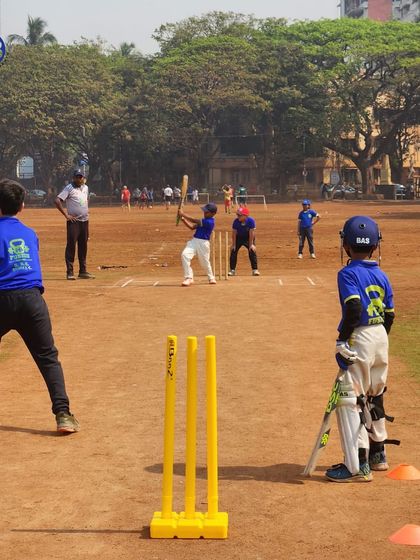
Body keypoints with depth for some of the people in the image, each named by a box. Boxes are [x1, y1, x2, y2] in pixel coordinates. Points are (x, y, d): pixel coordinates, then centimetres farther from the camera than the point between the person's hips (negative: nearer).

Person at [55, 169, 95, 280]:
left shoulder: (85, 188, 13)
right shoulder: (69, 188, -8)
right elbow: (57, 201, -16)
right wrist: (66, 215, -16)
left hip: (84, 221, 7)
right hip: (73, 221, -7)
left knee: (83, 246, 11)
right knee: (71, 245, -6)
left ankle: (83, 271, 18)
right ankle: (70, 272, -3)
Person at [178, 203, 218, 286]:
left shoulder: (209, 222, -16)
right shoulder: (204, 220, 14)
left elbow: (195, 221, -19)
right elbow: (193, 227, 13)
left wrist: (183, 214, -14)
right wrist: (183, 219, 1)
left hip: (203, 243, -7)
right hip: (194, 241, 7)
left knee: (205, 262, 8)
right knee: (185, 255, -15)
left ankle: (211, 278, 38)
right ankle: (189, 278, -13)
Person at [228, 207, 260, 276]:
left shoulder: (251, 221, -28)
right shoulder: (236, 221, -23)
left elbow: (251, 233, -23)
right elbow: (234, 233, -15)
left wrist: (251, 244, -21)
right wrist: (233, 244, -14)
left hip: (248, 238, -2)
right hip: (238, 237, 2)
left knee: (252, 251, -13)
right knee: (233, 251, -6)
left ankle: (255, 270, -3)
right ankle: (232, 270, 5)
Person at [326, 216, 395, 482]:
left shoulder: (348, 273, -12)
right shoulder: (381, 275, 8)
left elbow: (354, 309, -24)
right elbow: (390, 314, 11)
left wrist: (343, 342, -16)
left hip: (359, 338, -8)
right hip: (381, 338, 8)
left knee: (349, 401, -4)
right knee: (374, 397, 22)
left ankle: (357, 467, -5)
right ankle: (378, 454, 35)